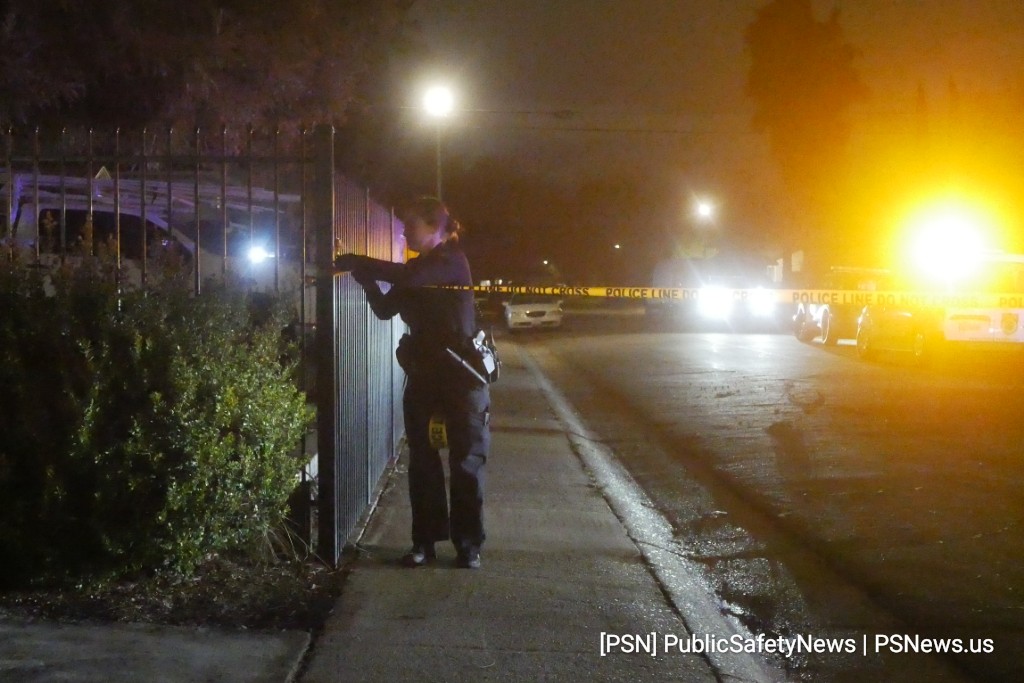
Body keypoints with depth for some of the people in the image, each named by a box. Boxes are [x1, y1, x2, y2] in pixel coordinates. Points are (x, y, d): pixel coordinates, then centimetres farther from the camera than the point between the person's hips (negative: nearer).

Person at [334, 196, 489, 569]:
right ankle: (425, 540, 13)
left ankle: (468, 544, 6)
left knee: (466, 461, 0)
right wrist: (366, 276, -5)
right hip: (423, 373, 7)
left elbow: (409, 277, -27)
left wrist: (359, 263, -19)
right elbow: (385, 309, 10)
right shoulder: (417, 269, 12)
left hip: (461, 373, -7)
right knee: (423, 461, 6)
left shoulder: (452, 261, -10)